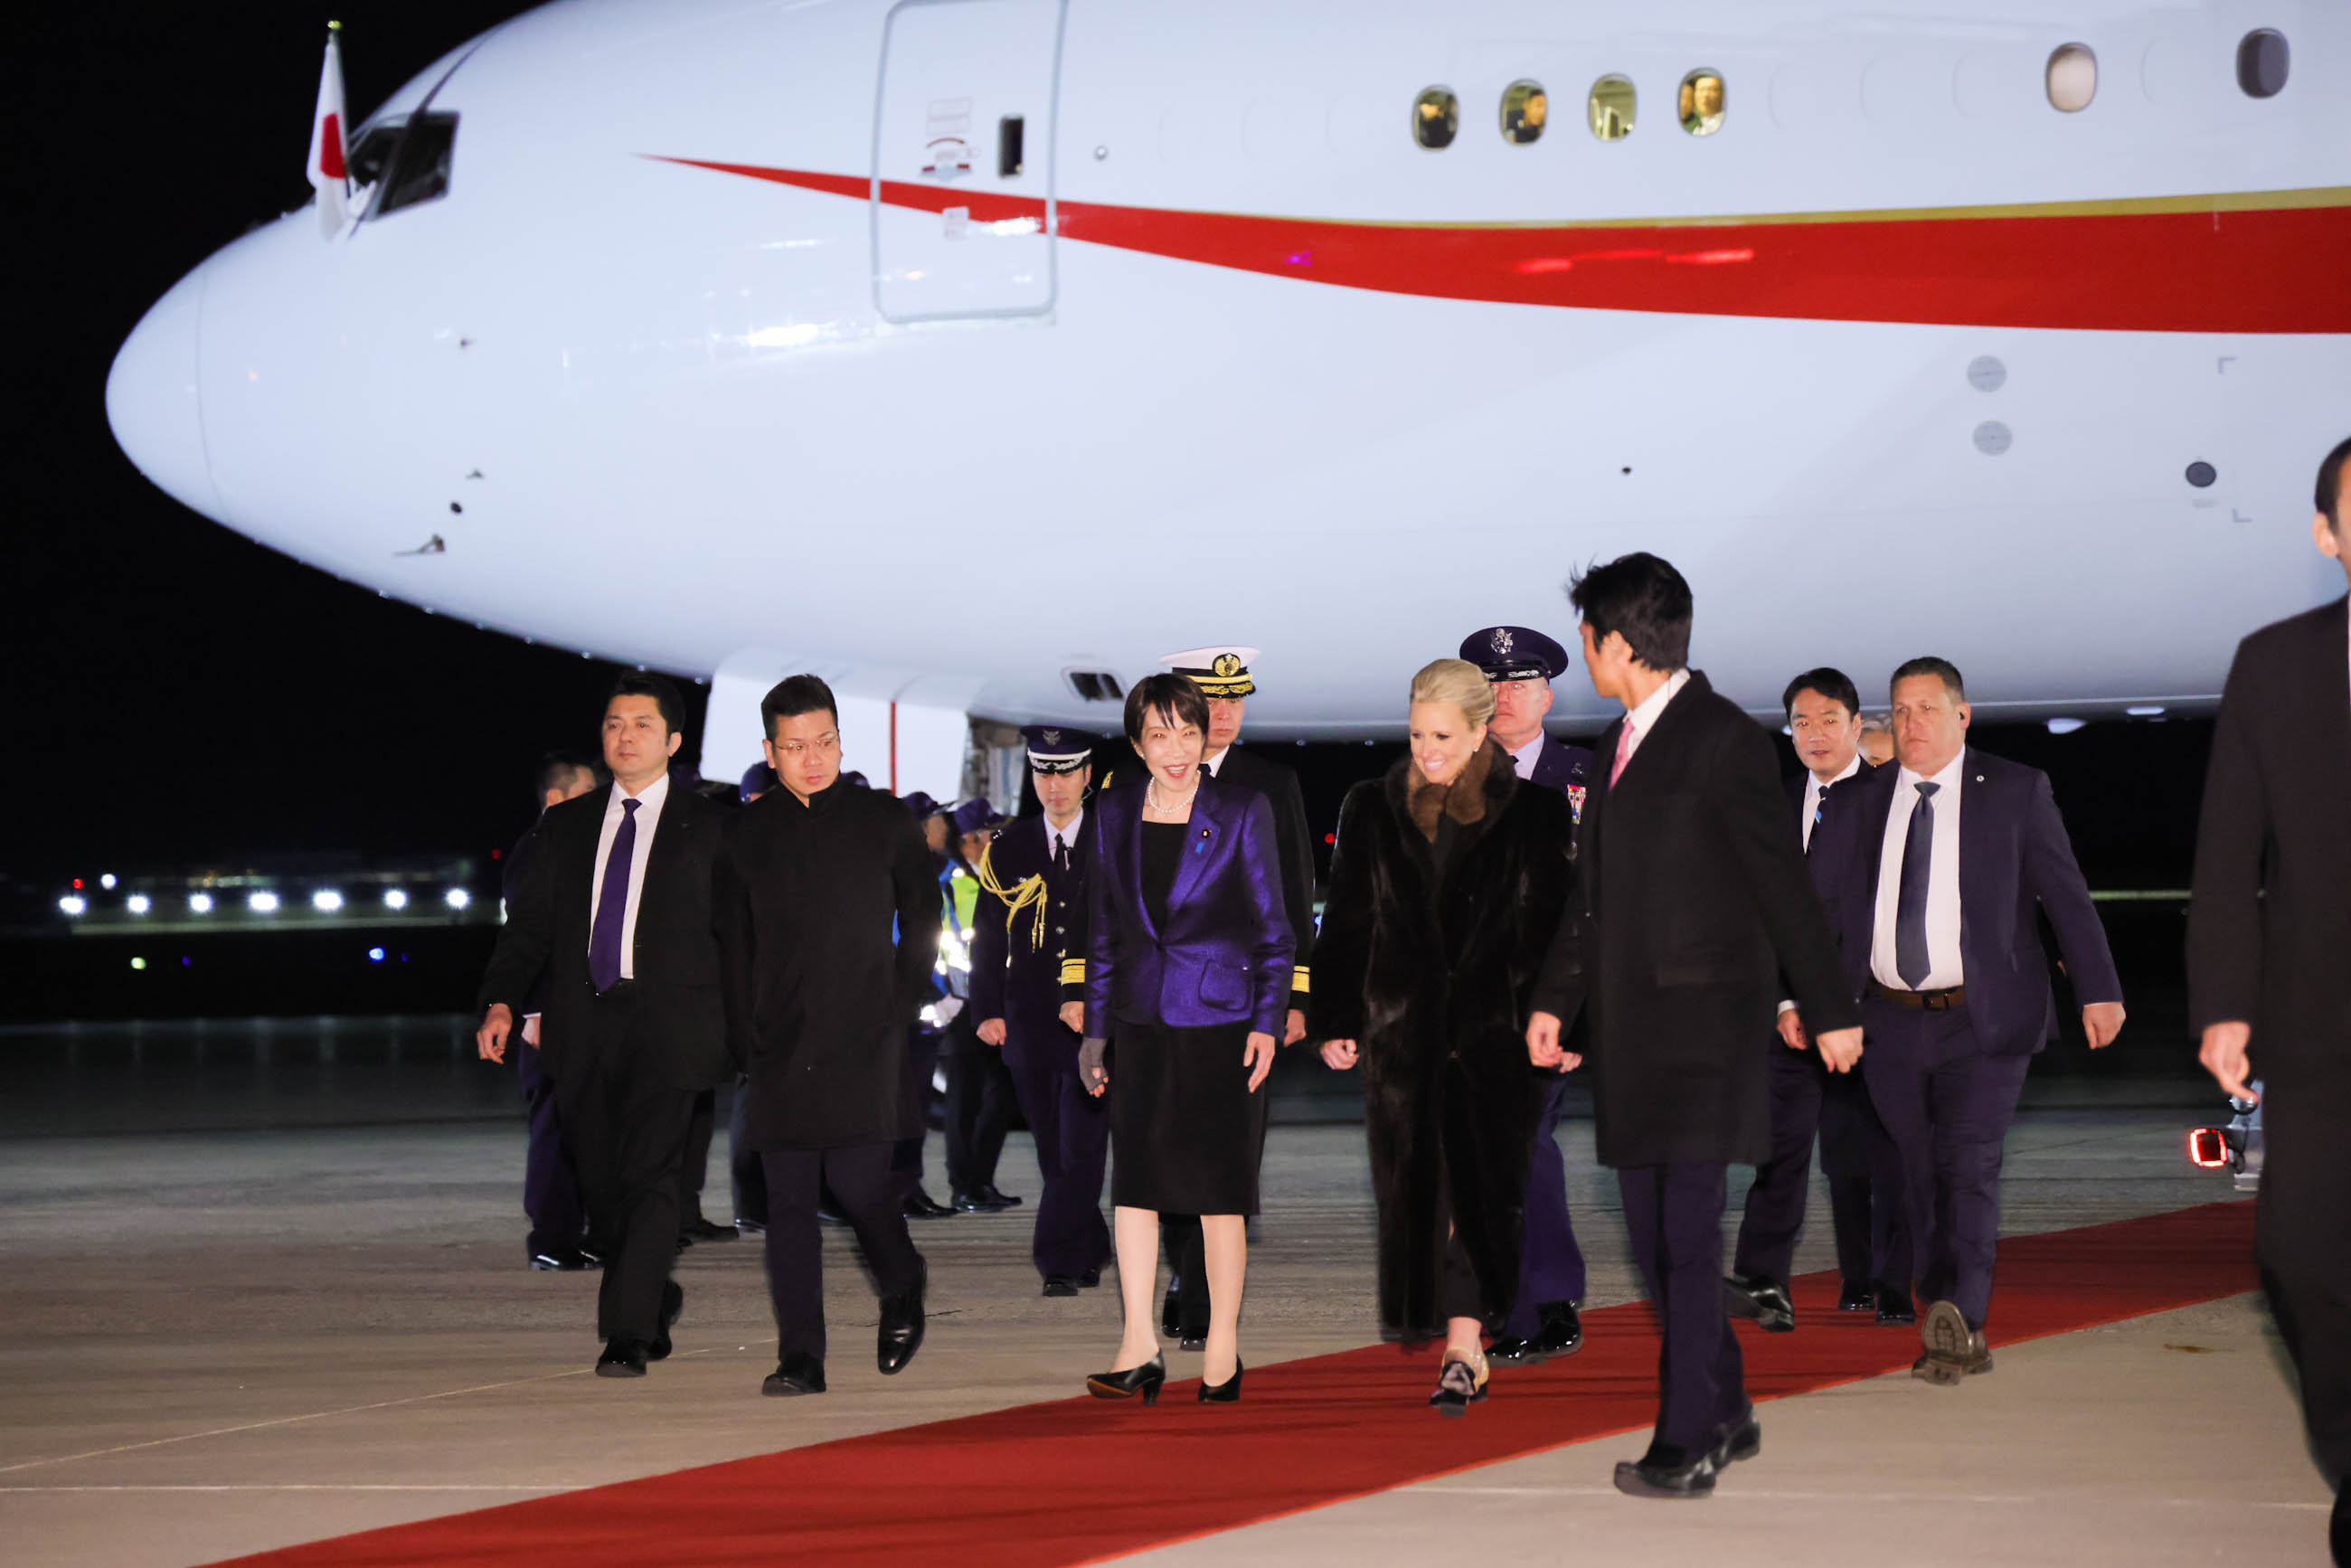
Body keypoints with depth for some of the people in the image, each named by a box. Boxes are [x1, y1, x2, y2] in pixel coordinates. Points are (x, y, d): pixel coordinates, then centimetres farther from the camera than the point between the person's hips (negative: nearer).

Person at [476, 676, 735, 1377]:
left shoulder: (708, 828, 5)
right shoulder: (566, 826, 15)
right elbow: (529, 920, 12)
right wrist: (501, 1001, -2)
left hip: (666, 1024, -4)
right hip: (583, 1025, 4)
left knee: (646, 1175, -14)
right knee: (600, 1183, 8)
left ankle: (629, 1334, -13)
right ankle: (655, 1298, 31)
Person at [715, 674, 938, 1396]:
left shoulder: (884, 820, 5)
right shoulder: (748, 834, 9)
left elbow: (921, 916, 10)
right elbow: (731, 938, 13)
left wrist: (902, 1004, 2)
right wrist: (746, 1033, 5)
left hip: (864, 1036, -2)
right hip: (782, 1040, 2)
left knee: (856, 1175, -13)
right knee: (787, 1197, -1)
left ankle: (902, 1289, 17)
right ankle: (800, 1358, 1)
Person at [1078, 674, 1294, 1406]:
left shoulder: (1242, 812, -2)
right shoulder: (1114, 814, 8)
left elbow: (1272, 928, 1)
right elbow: (1103, 928, 14)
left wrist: (1267, 1022, -6)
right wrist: (1094, 1028, 11)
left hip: (1219, 1019, -3)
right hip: (1142, 1022, 3)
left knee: (1219, 1186, -1)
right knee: (1133, 1179, 1)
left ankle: (1223, 1350, 6)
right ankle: (1139, 1347, 5)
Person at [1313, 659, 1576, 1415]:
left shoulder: (1535, 812, 2)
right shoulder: (1372, 810, 7)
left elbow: (1554, 924, 1)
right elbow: (1346, 924, 8)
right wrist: (1335, 1024, 3)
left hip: (1493, 1029, -2)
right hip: (1403, 1029, 2)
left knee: (1482, 1182, -9)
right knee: (1419, 1185, 2)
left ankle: (1461, 1346, -10)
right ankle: (1465, 1347, 14)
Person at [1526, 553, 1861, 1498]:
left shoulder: (1725, 741, -9)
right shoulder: (1623, 743, 16)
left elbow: (1782, 882, -7)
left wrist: (1831, 1009, -5)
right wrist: (1554, 997, 13)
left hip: (1703, 1013, -8)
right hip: (1628, 1021, 8)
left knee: (1687, 1231, -11)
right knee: (1652, 1233, 11)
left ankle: (1688, 1444, -10)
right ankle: (1726, 1412, 22)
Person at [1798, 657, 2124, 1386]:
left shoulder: (2016, 792, 2)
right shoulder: (1857, 805, 8)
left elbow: (2067, 895, 1)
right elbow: (1814, 905, 9)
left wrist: (2098, 991, -4)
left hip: (1985, 1020, -3)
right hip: (1893, 1023, 3)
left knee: (1969, 1164, -17)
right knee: (1922, 1176, 7)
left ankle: (1961, 1314, -24)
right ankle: (1957, 1342, 15)